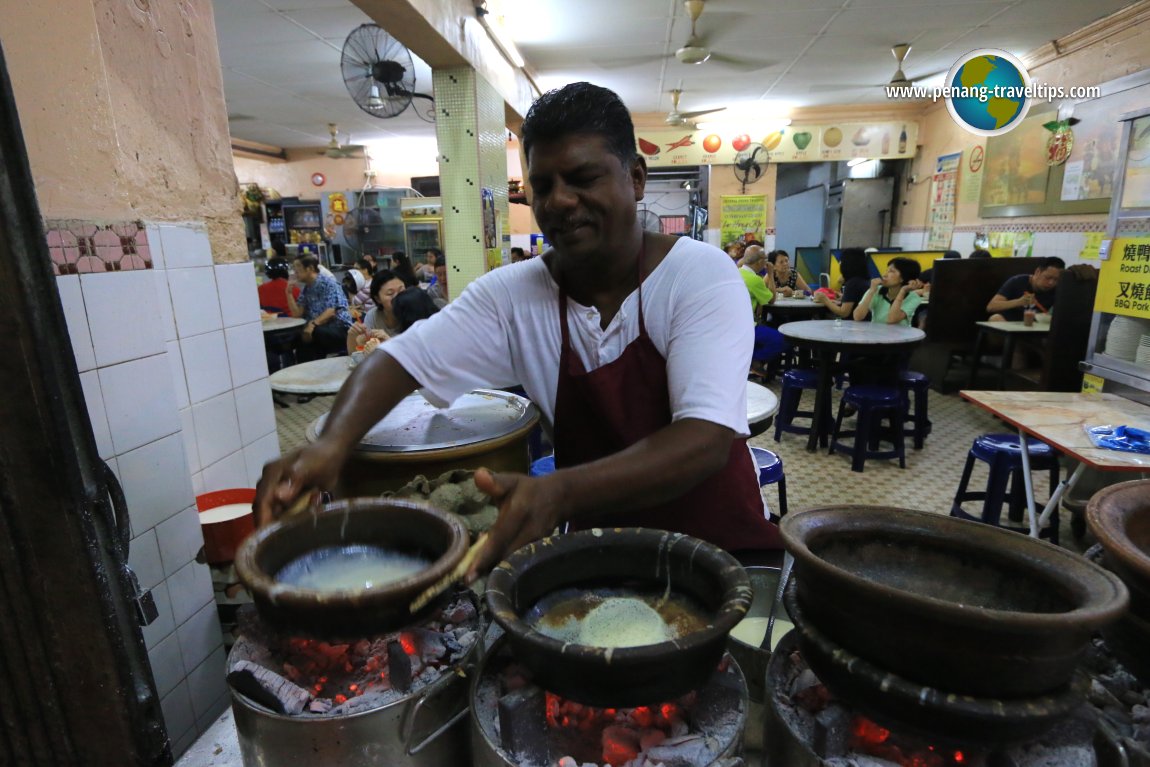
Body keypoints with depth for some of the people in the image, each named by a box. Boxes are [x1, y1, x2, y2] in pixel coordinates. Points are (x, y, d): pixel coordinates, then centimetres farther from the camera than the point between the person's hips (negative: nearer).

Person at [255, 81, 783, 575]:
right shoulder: (513, 294, -6)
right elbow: (401, 358, -5)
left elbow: (708, 439, -28)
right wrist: (333, 442, -26)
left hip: (722, 550, -2)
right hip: (600, 552, 3)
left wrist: (559, 493, -42)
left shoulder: (702, 277, -16)